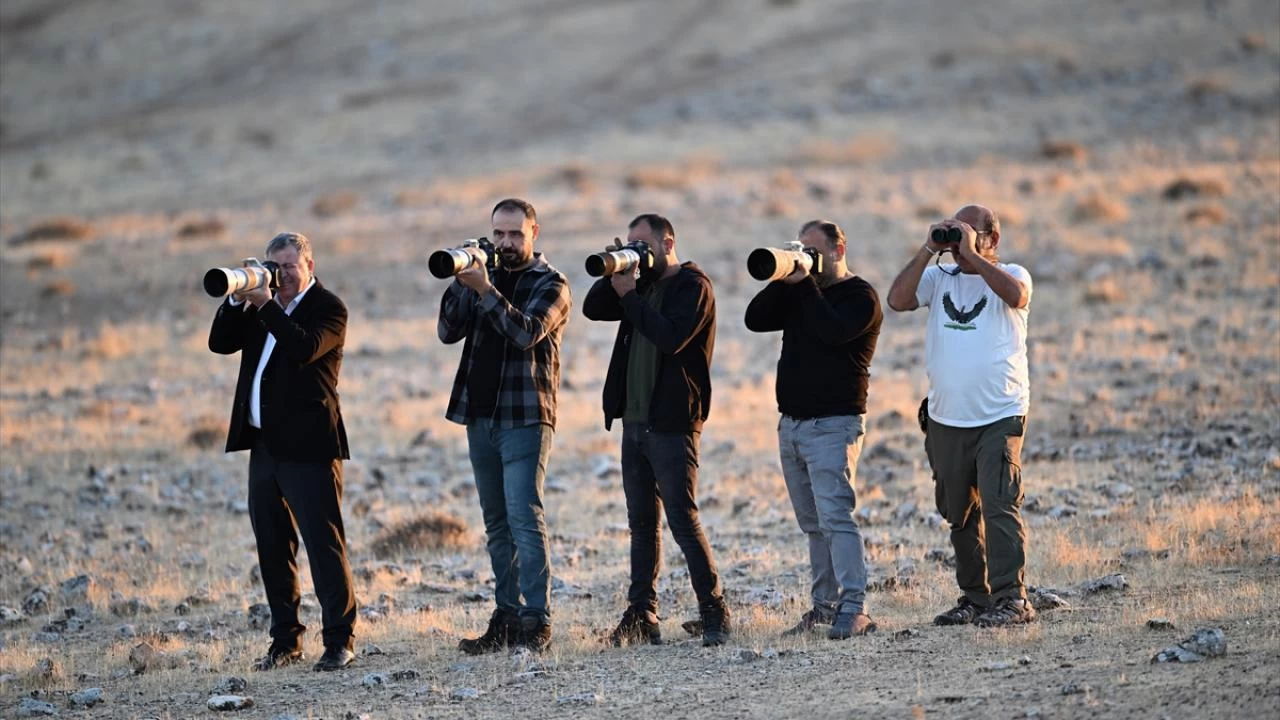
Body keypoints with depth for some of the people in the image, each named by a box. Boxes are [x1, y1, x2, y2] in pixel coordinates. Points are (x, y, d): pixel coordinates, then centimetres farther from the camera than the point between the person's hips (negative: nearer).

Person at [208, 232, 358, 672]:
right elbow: (220, 343, 7)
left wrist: (266, 305, -25)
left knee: (324, 543, -8)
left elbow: (305, 348, -23)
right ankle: (285, 639, 18)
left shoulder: (327, 308, -5)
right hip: (264, 443, 8)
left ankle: (339, 640, -5)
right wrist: (238, 300, -6)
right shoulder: (262, 308, 15)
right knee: (273, 547, 11)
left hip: (308, 446, -8)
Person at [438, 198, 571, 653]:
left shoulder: (550, 285, -2)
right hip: (480, 416, 6)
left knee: (524, 517, -14)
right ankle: (507, 618, 12)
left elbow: (527, 332, -19)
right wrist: (461, 283, -10)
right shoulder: (484, 277, 13)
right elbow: (449, 332, 2)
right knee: (497, 522, 8)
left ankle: (537, 621, -16)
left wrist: (485, 290, -24)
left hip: (525, 418, -6)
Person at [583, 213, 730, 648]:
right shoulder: (642, 285, 16)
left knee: (683, 520, -10)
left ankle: (714, 613, -5)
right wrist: (614, 277, -4)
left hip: (671, 423, -8)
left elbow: (671, 338, -21)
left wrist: (629, 294, -16)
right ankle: (641, 616, 10)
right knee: (642, 523, 8)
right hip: (634, 421, 8)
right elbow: (593, 309, 10)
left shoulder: (692, 286, -7)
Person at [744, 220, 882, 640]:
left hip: (834, 424, -8)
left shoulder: (859, 296, -5)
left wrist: (805, 284, -16)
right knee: (813, 523, 9)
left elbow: (834, 332, -23)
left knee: (835, 516, -16)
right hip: (792, 423, 8)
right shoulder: (798, 293, 16)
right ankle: (825, 603, 12)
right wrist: (783, 279, -5)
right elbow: (755, 320, 6)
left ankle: (854, 609, -18)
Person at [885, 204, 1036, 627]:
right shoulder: (939, 278, 10)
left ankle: (1010, 600, -17)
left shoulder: (1010, 275, 1)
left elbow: (1015, 294, -23)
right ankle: (974, 598, 20)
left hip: (999, 418, -5)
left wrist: (972, 254, -18)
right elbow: (898, 300, -5)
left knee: (1000, 506, -15)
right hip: (945, 419, 5)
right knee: (959, 515, 11)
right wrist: (928, 251, -9)